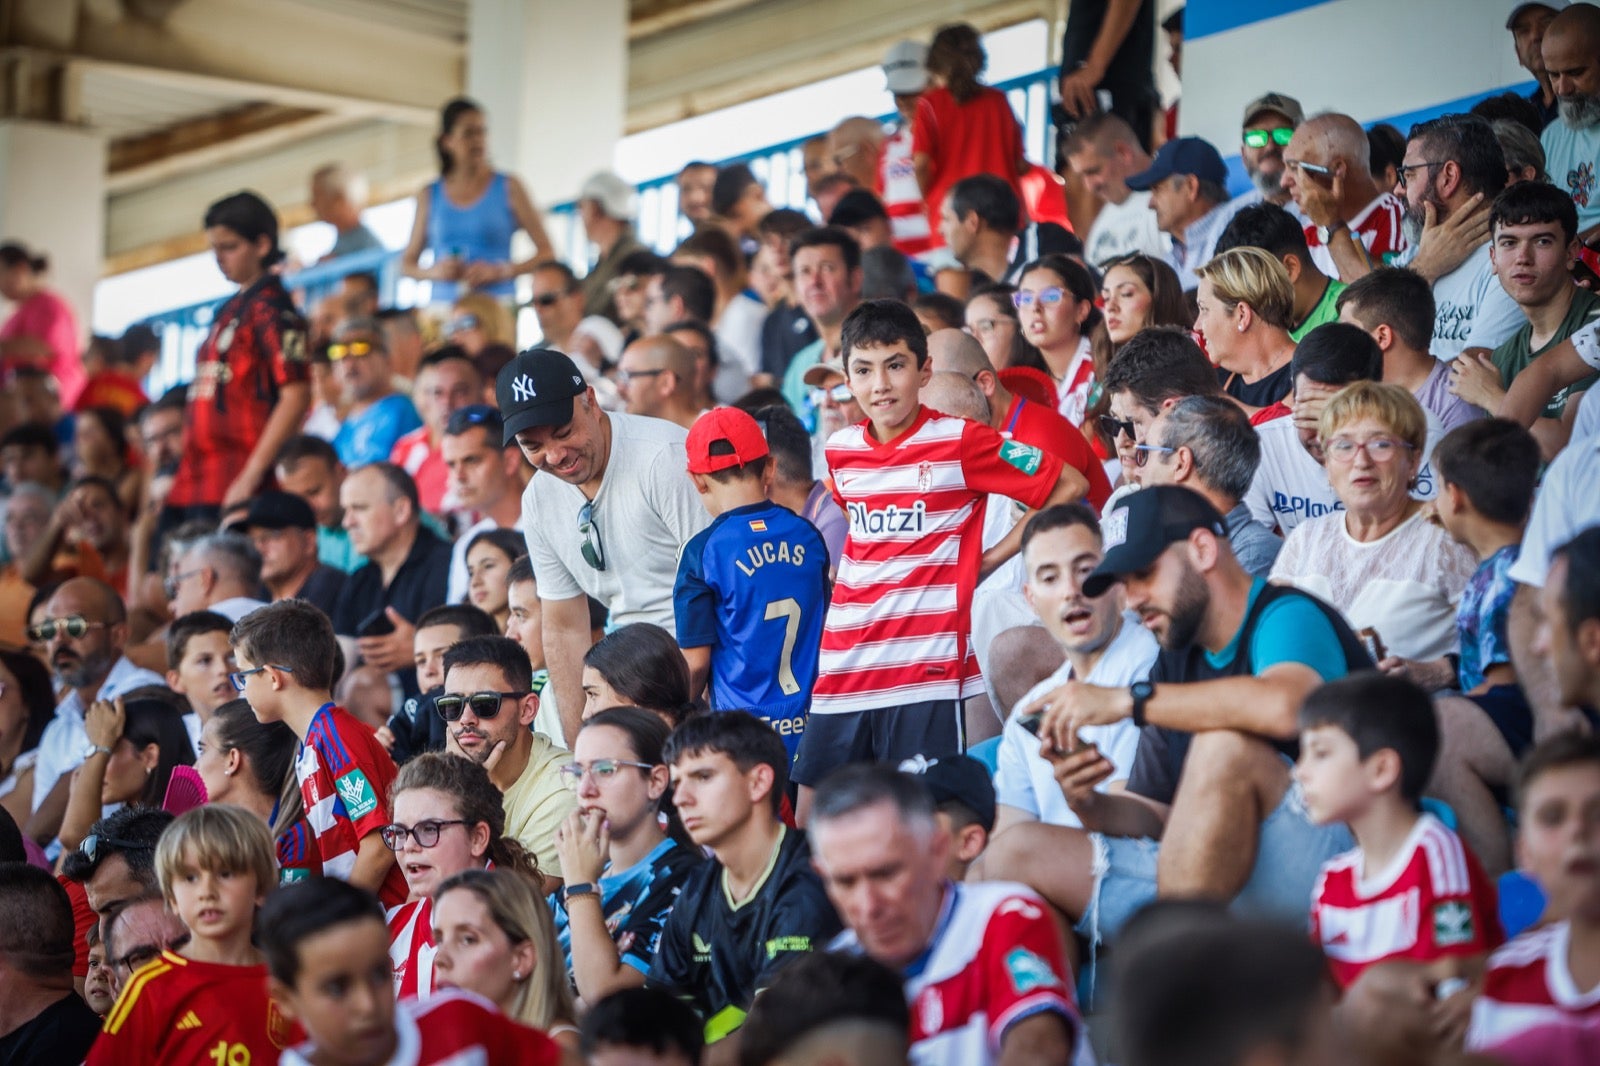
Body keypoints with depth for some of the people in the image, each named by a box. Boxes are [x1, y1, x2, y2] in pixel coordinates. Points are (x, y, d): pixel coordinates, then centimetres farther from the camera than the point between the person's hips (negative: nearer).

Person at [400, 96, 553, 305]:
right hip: (443, 302, 2)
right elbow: (407, 263, 19)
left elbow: (546, 253, 4)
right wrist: (433, 271, -2)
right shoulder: (430, 196, 13)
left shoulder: (508, 189, 6)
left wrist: (500, 271, -9)